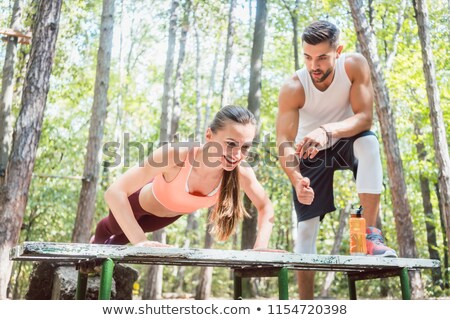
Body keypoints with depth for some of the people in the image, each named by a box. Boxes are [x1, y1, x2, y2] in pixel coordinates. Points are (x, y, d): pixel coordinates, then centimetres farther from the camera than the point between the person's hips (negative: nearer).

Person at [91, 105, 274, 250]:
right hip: (142, 201, -3)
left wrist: (260, 247, -33)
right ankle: (95, 245, 68)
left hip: (173, 213, 4)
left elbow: (265, 207, -18)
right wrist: (140, 241, -52)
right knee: (112, 228, 33)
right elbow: (115, 192, -45)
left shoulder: (241, 171, -36)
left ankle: (107, 248, 69)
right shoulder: (176, 155, -48)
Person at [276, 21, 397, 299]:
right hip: (310, 153, 0)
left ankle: (371, 234, -28)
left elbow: (365, 117, -29)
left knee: (369, 141, -35)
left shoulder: (355, 65, -23)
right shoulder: (293, 88, -27)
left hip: (345, 142, 1)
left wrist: (327, 131, -49)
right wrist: (296, 179, -51)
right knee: (307, 226, -8)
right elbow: (284, 142, -31)